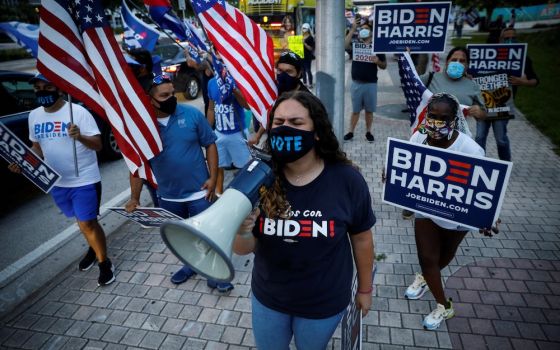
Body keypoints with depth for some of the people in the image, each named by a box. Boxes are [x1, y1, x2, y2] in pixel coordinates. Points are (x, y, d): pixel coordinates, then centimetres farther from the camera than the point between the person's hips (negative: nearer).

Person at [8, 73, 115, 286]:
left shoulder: (78, 112, -14)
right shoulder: (34, 116, 5)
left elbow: (98, 145, -17)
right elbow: (37, 147, 16)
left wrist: (80, 137, -36)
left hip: (84, 180, -6)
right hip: (56, 182, 6)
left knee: (87, 223, -4)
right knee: (83, 221, 20)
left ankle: (104, 263, 13)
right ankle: (94, 249, 43)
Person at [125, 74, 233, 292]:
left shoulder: (192, 114, -10)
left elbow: (210, 145, -4)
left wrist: (212, 178, -11)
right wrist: (134, 197, -2)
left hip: (198, 192, -2)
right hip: (168, 196, 3)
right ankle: (191, 265, 45)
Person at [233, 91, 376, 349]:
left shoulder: (347, 180, -21)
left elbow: (361, 238, -6)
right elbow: (243, 249, -11)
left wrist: (365, 288, 5)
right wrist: (243, 231, -34)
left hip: (324, 302, -1)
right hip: (267, 298, 2)